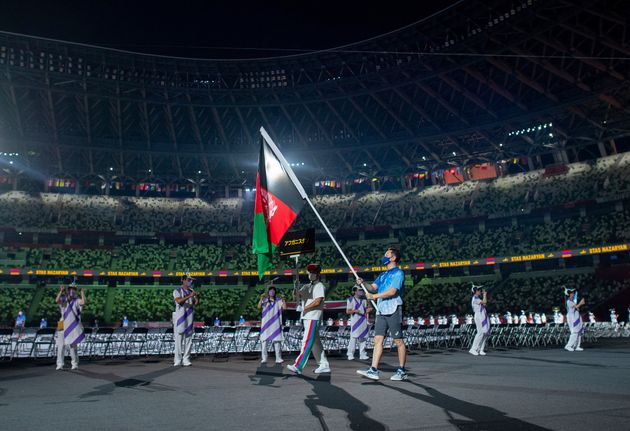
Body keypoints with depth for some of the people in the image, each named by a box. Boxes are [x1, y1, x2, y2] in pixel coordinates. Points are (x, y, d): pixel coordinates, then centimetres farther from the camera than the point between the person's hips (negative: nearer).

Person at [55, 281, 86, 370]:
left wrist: (82, 293, -11)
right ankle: (60, 364, 9)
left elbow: (83, 303, -19)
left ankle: (75, 364, 12)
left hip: (72, 327, -1)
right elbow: (57, 300, -14)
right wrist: (61, 291, -15)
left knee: (72, 346, 2)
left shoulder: (77, 301, 3)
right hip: (62, 326, 2)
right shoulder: (63, 300, 7)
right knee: (60, 346, 1)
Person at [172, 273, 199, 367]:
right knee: (179, 339, -3)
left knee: (188, 340, 4)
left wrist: (197, 297, -14)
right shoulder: (177, 291, -1)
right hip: (180, 318, -5)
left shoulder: (191, 292, 14)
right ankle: (178, 360, 2)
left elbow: (196, 303, 5)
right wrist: (189, 296, -27)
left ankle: (186, 359, 9)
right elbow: (179, 301, -20)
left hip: (190, 318, 5)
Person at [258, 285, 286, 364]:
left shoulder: (278, 301, 8)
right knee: (264, 340, -3)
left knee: (277, 341, -2)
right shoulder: (264, 300, 7)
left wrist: (283, 299, -13)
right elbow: (259, 307, -8)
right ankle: (264, 358, 0)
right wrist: (261, 299, -20)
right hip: (266, 323, 0)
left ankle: (278, 358, -1)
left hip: (275, 324, 0)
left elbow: (284, 307, -3)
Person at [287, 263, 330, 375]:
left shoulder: (319, 286, -3)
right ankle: (324, 365, 17)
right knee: (315, 342, 11)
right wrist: (295, 291, -8)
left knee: (307, 342, -12)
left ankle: (298, 366, -18)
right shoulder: (306, 287, 20)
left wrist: (305, 307, -10)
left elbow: (318, 301, -16)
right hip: (305, 317, 8)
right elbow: (296, 298, 14)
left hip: (313, 317, -8)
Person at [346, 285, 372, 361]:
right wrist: (354, 311, -19)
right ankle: (350, 354, -4)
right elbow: (347, 311, -2)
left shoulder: (364, 300, 16)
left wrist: (369, 310, -2)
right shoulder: (350, 300, 0)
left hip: (363, 321, 6)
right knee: (354, 337, -11)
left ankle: (362, 354, 14)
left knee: (363, 338, 6)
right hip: (355, 321, -6)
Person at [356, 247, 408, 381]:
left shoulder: (398, 273, -5)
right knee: (378, 340, 0)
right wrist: (363, 283, -4)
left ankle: (402, 371, 9)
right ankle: (373, 370, -1)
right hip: (381, 311, 8)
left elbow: (392, 291, -16)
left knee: (398, 341, -1)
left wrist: (374, 296, -11)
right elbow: (373, 287, 15)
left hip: (393, 311, -7)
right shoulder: (383, 275, 21)